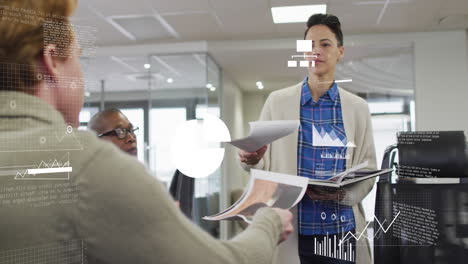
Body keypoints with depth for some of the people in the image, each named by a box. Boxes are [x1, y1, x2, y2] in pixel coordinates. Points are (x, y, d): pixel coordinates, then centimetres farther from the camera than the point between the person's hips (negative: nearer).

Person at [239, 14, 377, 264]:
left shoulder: (358, 107, 5)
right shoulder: (277, 101, 2)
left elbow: (368, 170, 4)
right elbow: (265, 163, 3)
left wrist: (342, 194, -16)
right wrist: (253, 160, -20)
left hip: (343, 231, 1)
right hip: (290, 231, -1)